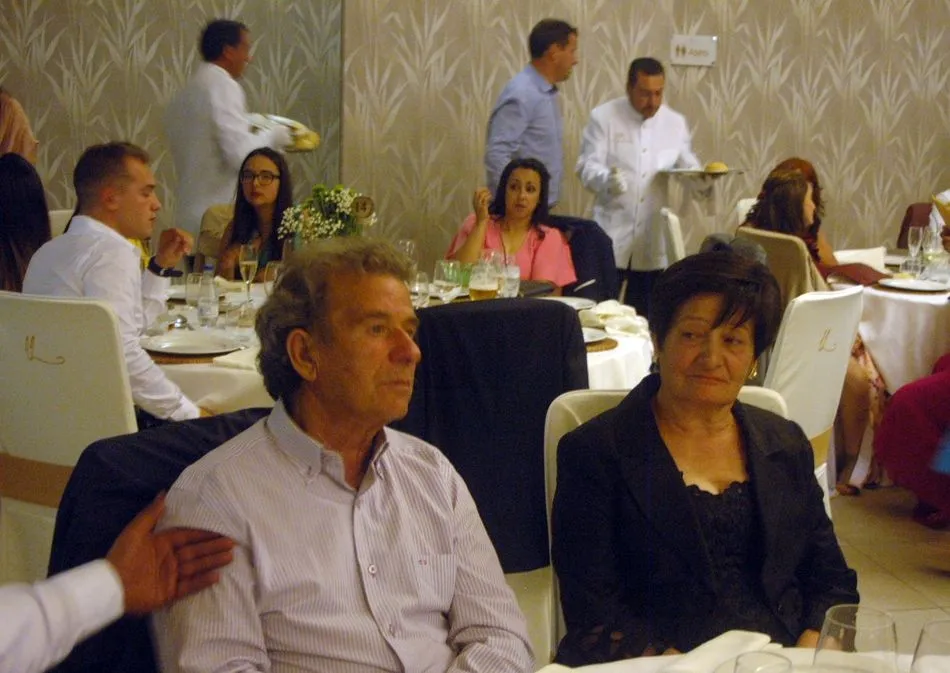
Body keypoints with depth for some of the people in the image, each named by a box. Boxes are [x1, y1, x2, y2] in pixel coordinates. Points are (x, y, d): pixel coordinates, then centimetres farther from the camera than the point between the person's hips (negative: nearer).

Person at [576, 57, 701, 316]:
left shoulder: (675, 122, 12)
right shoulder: (603, 117, 1)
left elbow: (687, 165, 16)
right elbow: (587, 165, -4)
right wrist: (607, 179, -28)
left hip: (654, 240, 3)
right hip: (613, 235, -3)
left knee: (645, 314, 4)